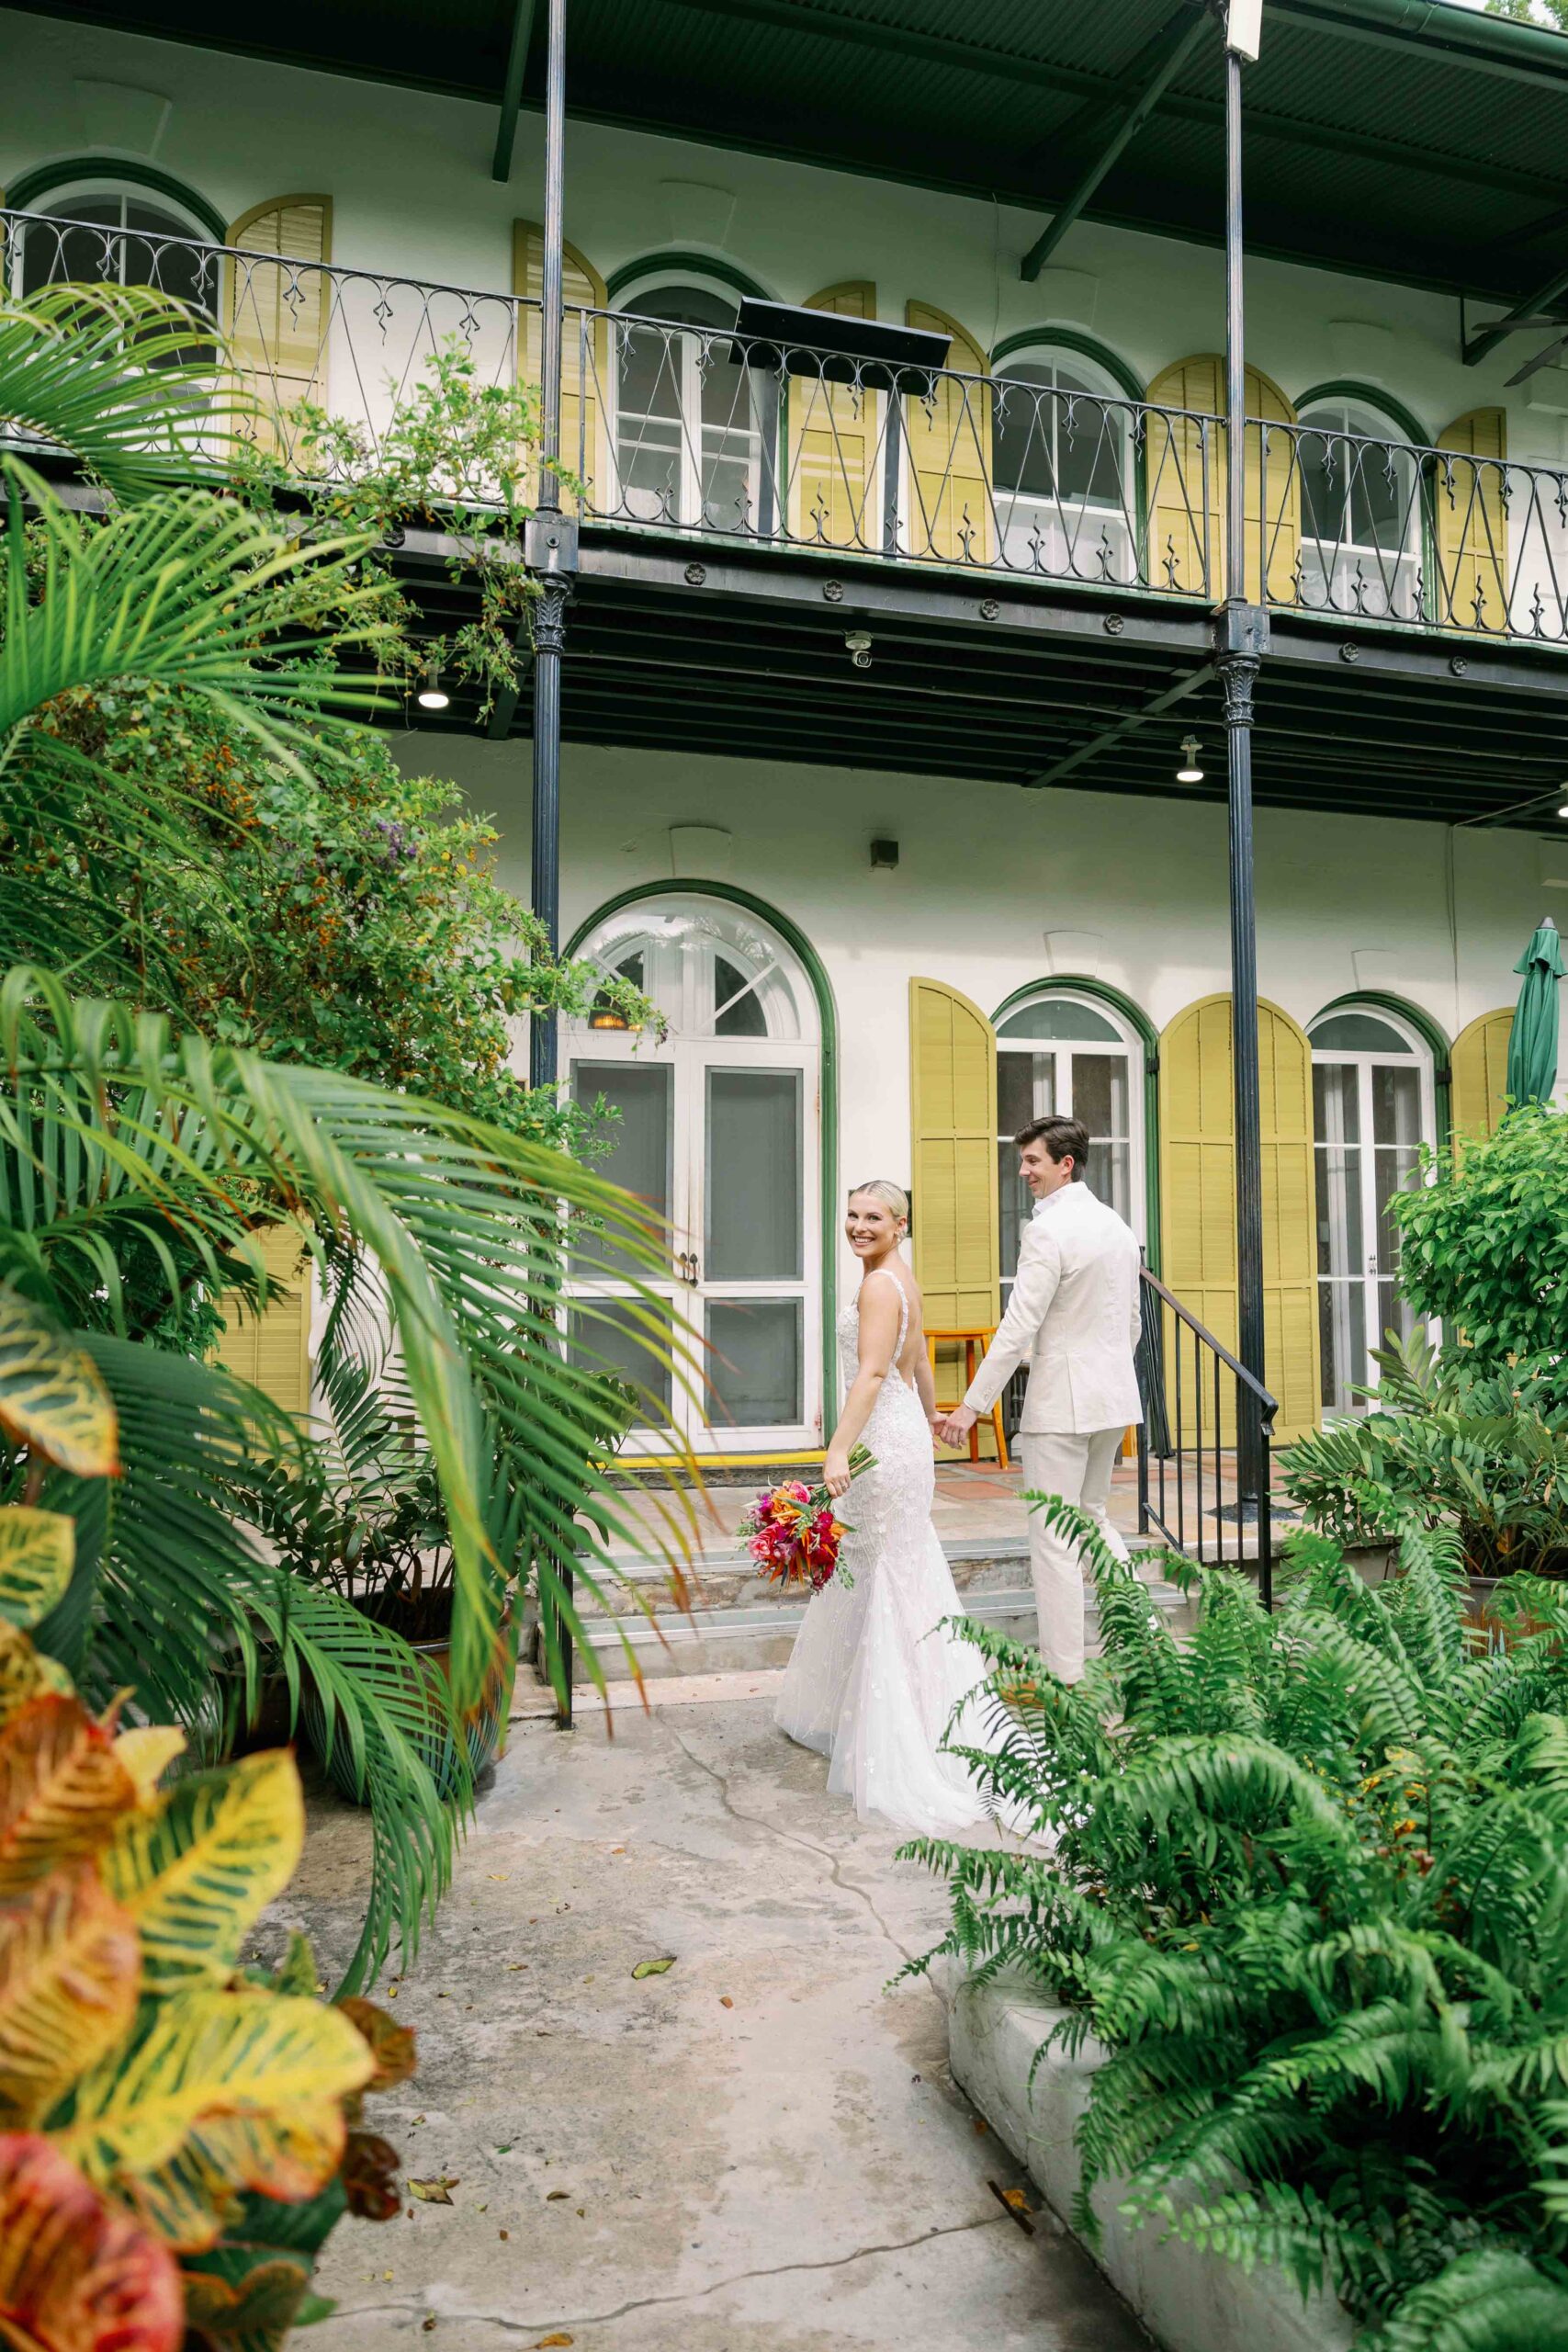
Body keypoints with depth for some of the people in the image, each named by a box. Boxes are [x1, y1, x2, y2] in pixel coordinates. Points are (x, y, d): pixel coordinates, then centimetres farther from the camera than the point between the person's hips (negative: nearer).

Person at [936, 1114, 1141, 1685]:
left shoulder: (1049, 1230, -16)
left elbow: (1018, 1328, -19)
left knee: (1053, 1537, 0)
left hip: (1061, 1400, -9)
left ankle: (1064, 1676, 6)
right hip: (1114, 1397, 9)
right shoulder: (1116, 1225, 11)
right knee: (1091, 1516, 23)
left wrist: (972, 1406, -15)